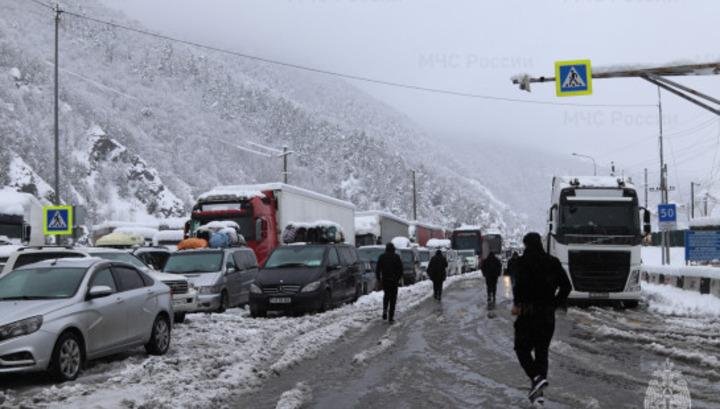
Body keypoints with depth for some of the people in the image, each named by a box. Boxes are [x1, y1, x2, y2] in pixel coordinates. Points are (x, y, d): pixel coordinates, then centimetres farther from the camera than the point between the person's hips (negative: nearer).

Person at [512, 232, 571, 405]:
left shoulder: (524, 262, -9)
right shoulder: (553, 262, 7)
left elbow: (520, 284, -22)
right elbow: (566, 286, 6)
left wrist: (516, 304, -11)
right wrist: (555, 303, 13)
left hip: (528, 312, -5)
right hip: (548, 315, 5)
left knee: (522, 348, 8)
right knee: (542, 351, 11)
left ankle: (537, 378, -14)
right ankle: (537, 391, 8)